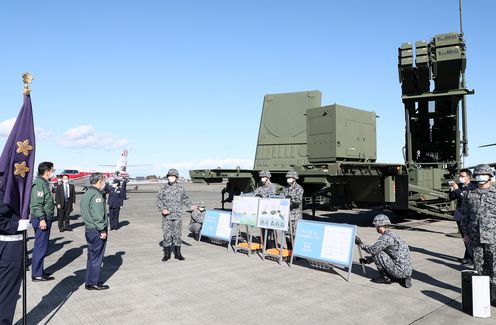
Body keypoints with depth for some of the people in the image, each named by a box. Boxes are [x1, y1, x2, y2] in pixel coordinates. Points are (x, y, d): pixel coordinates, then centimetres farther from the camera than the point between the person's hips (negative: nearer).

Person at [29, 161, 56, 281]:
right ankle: (37, 274, 4)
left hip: (45, 219, 11)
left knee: (41, 247, 17)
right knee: (40, 247, -4)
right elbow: (36, 203, -23)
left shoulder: (44, 183, 15)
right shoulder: (39, 183, -16)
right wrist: (42, 219, -24)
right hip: (41, 219, -11)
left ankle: (39, 271, 28)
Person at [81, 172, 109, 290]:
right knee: (96, 257, 0)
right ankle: (93, 283, 8)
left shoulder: (86, 194, 14)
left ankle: (89, 281, 26)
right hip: (97, 231, -10)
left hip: (88, 229, 10)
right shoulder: (96, 195, -18)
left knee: (92, 256, 18)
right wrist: (103, 230, -17)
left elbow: (84, 212, 17)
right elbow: (98, 215, -23)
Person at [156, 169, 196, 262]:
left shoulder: (180, 188, 4)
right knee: (167, 234, 2)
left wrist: (191, 205, 0)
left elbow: (185, 198, 16)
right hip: (166, 215, -1)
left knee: (177, 234, 6)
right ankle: (167, 254, 15)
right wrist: (162, 209, -12)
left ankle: (177, 253, 17)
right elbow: (158, 200, 3)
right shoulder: (164, 188, -1)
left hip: (177, 215, 1)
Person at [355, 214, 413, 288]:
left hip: (400, 270, -9)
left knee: (377, 254, -8)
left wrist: (361, 244, -5)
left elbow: (373, 250, -20)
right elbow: (377, 250, 21)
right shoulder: (393, 235, 15)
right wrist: (367, 260, 19)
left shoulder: (386, 237, -15)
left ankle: (384, 277, 4)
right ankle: (403, 279, 12)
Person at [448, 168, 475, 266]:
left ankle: (471, 259, 1)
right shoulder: (460, 186, 9)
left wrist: (457, 189, -24)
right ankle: (467, 257, 29)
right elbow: (451, 198, 12)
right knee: (464, 237, 17)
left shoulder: (472, 188, -12)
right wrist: (451, 190, -4)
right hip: (459, 216, 8)